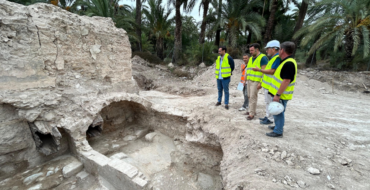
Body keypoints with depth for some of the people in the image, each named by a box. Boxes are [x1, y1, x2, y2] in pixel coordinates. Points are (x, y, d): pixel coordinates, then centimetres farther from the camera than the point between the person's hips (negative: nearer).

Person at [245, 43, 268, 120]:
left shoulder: (263, 58, -9)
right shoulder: (251, 58, 15)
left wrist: (261, 83, -19)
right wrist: (245, 79, 17)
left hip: (256, 81, -8)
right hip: (249, 80, 8)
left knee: (253, 97, -7)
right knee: (250, 96, 12)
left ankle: (252, 114, 1)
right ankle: (252, 110, 25)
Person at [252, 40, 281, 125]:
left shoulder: (277, 58, -18)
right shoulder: (272, 58, 14)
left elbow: (272, 71, -26)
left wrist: (259, 69, -17)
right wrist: (261, 83, 19)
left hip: (270, 86, -10)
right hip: (267, 85, 10)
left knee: (270, 102, 1)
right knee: (267, 102, 18)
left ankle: (270, 119, 14)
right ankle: (268, 116, 31)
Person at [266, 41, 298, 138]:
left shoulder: (289, 64, -22)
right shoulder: (286, 61, 11)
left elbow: (286, 81, -26)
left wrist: (278, 95, -24)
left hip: (281, 95, -10)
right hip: (279, 93, 10)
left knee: (278, 112, 1)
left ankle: (278, 132, 15)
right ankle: (278, 126, 38)